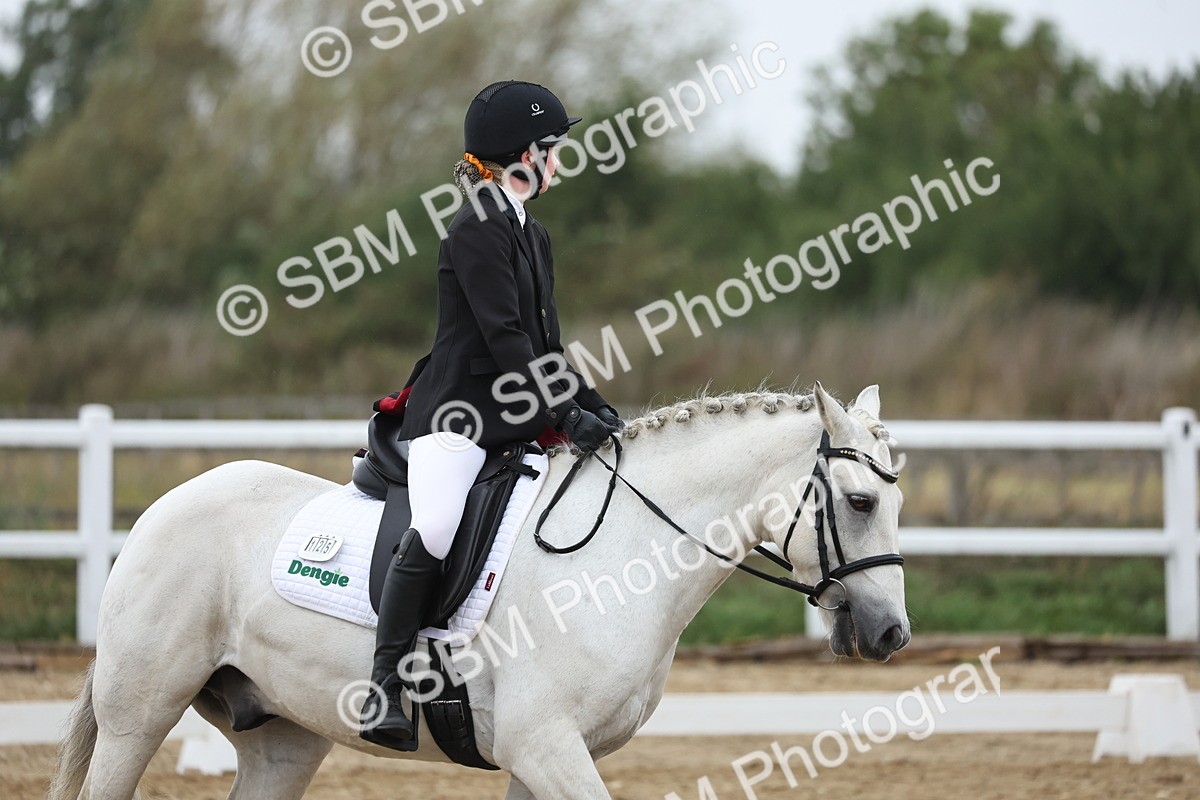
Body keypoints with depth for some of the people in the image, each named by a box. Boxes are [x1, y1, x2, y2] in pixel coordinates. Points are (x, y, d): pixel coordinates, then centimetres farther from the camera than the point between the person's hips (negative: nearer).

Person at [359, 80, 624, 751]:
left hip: (516, 418, 10)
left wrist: (596, 407, 8)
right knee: (435, 531, -29)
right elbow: (504, 338, -17)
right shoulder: (477, 230, -10)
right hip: (457, 415, -10)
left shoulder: (533, 236, 19)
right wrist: (567, 416, -20)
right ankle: (387, 687, -25)